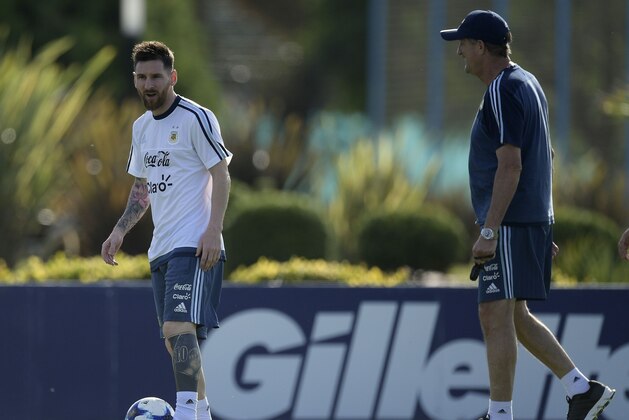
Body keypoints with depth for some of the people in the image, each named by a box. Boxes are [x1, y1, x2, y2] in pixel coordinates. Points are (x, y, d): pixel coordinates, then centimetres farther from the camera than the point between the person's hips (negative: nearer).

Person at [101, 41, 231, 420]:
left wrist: (213, 230, -19)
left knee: (179, 328, -22)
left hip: (195, 246, -9)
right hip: (161, 247, 9)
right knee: (174, 339, 9)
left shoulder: (196, 118, -7)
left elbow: (221, 175, -10)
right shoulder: (142, 126, 16)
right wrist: (120, 231, 14)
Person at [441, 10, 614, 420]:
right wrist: (542, 227, 25)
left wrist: (489, 231, -23)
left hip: (510, 223, -11)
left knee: (496, 317, -10)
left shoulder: (503, 92, -15)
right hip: (532, 219, 11)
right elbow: (546, 156, 22)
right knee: (514, 317, 15)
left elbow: (510, 166, -22)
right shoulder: (526, 83, 17)